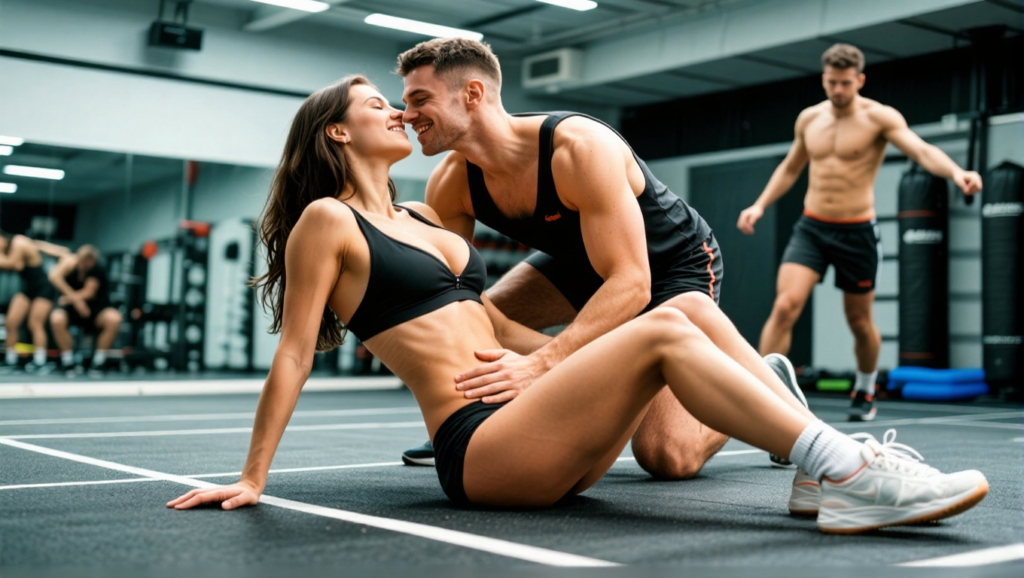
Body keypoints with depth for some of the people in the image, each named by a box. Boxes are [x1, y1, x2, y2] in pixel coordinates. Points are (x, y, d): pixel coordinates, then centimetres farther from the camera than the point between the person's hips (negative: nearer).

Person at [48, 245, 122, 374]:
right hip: (71, 308, 0)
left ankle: (98, 362, -17)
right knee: (56, 319, -33)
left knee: (114, 319, -31)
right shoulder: (70, 261, -13)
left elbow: (88, 293, -20)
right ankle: (68, 362, -17)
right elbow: (54, 276, -31)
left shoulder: (98, 270, -14)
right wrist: (74, 297, -36)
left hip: (95, 309, 0)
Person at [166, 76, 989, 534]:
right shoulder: (327, 221, 1)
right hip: (476, 446, -8)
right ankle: (848, 472, -26)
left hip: (544, 433, 8)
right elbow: (295, 354, -1)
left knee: (684, 313, -8)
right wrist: (252, 479, -3)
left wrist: (578, 356, 22)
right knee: (662, 332, -23)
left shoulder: (422, 219, 24)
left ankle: (839, 469, -16)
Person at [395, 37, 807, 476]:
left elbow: (631, 284, -41)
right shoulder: (449, 185, -16)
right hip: (583, 263, 6)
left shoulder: (581, 147, -37)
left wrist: (540, 364, -53)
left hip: (676, 264, -6)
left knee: (665, 455, -21)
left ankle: (767, 386, 7)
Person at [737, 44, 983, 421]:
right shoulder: (809, 119, 6)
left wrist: (956, 172, -44)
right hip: (811, 228, 3)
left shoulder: (879, 117, -9)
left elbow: (922, 150, -25)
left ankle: (865, 392, 35)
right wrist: (760, 205, 9)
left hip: (857, 232, -3)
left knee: (860, 322, 11)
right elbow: (790, 169, 21)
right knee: (785, 306, -15)